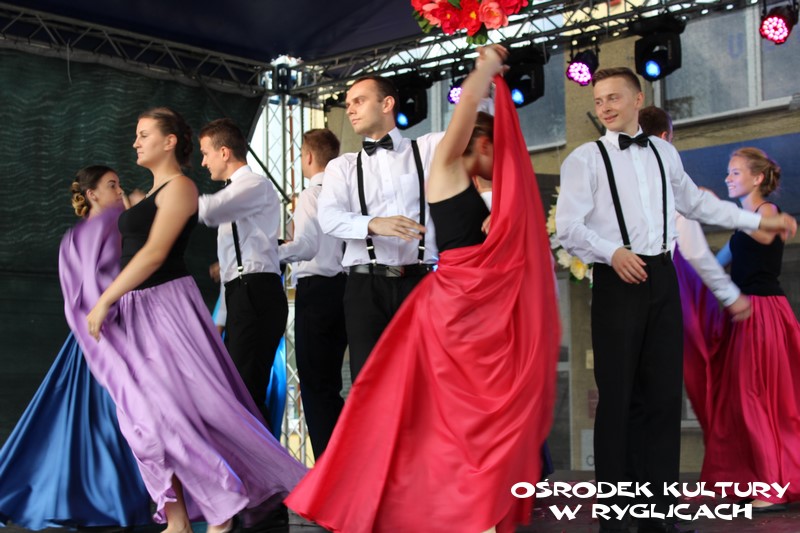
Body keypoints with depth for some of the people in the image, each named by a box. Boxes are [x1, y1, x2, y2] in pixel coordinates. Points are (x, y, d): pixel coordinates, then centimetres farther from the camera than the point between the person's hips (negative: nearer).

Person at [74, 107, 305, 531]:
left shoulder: (179, 186, -8)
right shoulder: (153, 192, 19)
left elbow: (155, 253, -17)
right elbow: (136, 250, 16)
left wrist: (106, 300, -17)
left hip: (167, 304, -9)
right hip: (136, 310, 9)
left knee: (181, 411, -9)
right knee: (145, 419, 4)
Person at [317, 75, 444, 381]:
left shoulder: (430, 148, 13)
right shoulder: (342, 167, 15)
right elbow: (329, 217, -3)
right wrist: (373, 224, -23)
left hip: (419, 281, -1)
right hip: (366, 286, 1)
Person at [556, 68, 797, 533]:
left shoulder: (664, 153, 15)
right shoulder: (586, 158, -1)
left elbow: (695, 202, 27)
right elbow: (568, 226, -9)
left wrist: (757, 221, 27)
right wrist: (613, 252, -24)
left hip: (661, 279, 5)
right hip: (617, 281, -4)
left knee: (666, 393, 5)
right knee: (617, 397, -1)